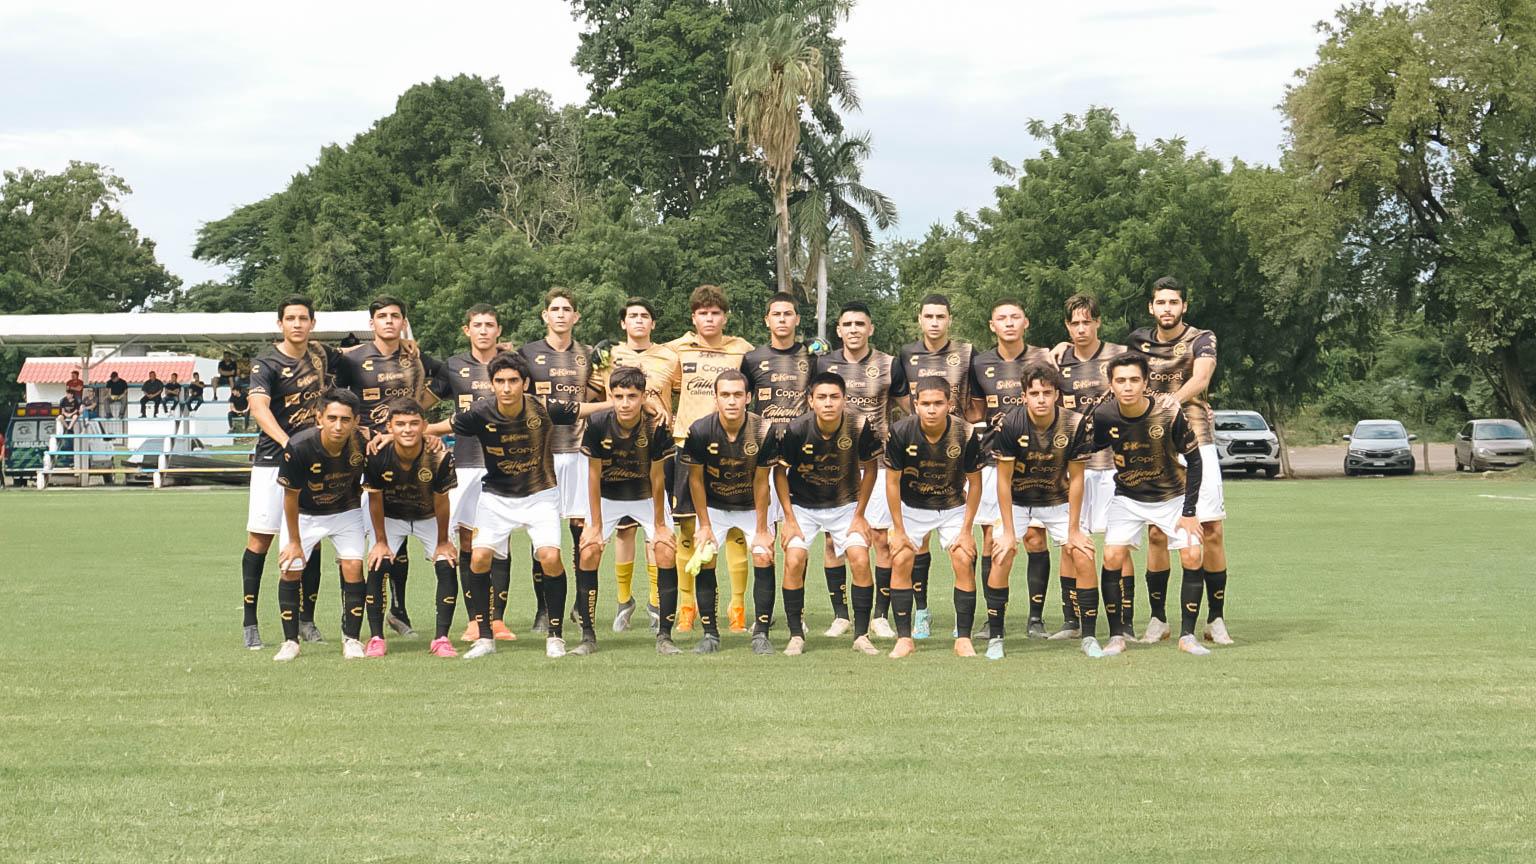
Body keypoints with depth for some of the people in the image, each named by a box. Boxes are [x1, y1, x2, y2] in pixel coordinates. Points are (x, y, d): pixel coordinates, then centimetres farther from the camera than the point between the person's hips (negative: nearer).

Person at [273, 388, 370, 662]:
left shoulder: (363, 444, -28)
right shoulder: (299, 447, -34)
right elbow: (291, 496, -18)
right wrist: (294, 541, -9)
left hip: (346, 511, 1)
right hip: (304, 513, -1)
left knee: (353, 566, -11)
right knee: (290, 569, -6)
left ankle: (351, 638, 4)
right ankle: (290, 641, 10)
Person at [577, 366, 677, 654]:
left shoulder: (656, 426, -26)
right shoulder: (598, 424, -25)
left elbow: (657, 477, -16)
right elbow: (594, 474, -15)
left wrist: (659, 525, -11)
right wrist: (596, 526, -13)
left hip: (647, 497, 0)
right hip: (607, 497, 1)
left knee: (667, 553, -14)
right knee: (588, 553, -12)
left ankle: (664, 635, -6)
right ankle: (588, 636, -2)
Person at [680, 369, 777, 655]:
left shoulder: (763, 431, -24)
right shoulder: (700, 431, -23)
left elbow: (761, 482, -15)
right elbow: (696, 479, -10)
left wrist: (761, 530, -12)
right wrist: (704, 525, -8)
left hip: (751, 506, 0)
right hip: (713, 505, 0)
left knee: (764, 558, -13)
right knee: (704, 561, -11)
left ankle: (761, 634, -3)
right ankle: (710, 634, 0)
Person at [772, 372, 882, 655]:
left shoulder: (859, 426, -21)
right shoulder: (796, 429, -23)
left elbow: (870, 468, -4)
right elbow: (780, 471, -7)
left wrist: (859, 515, -4)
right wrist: (789, 519, -8)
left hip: (845, 505, 1)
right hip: (802, 505, 0)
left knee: (861, 560, -14)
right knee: (794, 561, -16)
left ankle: (861, 635, -1)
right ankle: (796, 635, -3)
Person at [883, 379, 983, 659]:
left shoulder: (965, 434, -23)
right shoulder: (901, 432, -23)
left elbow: (974, 483, -9)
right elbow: (892, 481, -11)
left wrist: (966, 530, -9)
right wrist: (899, 530, -9)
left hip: (953, 507, 0)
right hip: (911, 507, 0)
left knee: (964, 561, -13)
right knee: (900, 561, -11)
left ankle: (963, 638, -2)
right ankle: (904, 638, 0)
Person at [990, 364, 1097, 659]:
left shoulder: (1076, 424, -21)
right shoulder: (1009, 424, -24)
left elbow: (1076, 479, -11)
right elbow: (1004, 480, -16)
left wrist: (1074, 530, -10)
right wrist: (1009, 532, -17)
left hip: (1058, 501, 1)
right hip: (1016, 500, -1)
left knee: (1083, 556, -13)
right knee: (1001, 556, -19)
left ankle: (1089, 637, 1)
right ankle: (995, 637, -6)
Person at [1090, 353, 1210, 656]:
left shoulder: (1169, 411, -24)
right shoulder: (1103, 416, -19)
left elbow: (1194, 460, -13)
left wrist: (1189, 511, -15)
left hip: (1172, 495, -1)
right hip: (1127, 497, 1)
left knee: (1193, 556, -15)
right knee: (1112, 557, -14)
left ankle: (1187, 636, -2)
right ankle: (1115, 636, -2)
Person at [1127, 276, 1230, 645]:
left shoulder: (1201, 339, -1)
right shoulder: (1139, 341, 10)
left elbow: (1200, 379, -20)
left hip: (1195, 441, -2)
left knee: (1211, 529, -6)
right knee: (1156, 532, 0)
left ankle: (1216, 619, 3)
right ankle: (1157, 619, 9)